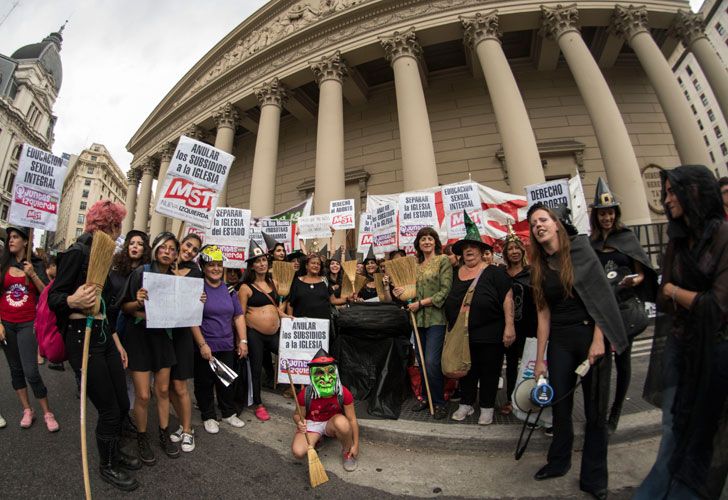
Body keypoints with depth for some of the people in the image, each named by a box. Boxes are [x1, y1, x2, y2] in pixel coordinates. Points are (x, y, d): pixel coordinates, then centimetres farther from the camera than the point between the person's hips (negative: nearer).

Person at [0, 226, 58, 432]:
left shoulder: (36, 265, 1)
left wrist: (33, 274, -13)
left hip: (28, 324, -2)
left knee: (30, 371, -5)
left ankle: (47, 413, 6)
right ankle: (27, 410, 22)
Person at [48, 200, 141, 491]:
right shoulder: (77, 252, -12)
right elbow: (53, 297, -13)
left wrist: (116, 341, 17)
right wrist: (72, 301, -35)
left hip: (104, 336, 8)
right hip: (82, 337, -8)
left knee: (122, 405, 14)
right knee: (109, 410, 4)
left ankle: (114, 452, 38)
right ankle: (106, 466, 28)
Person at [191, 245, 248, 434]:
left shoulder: (228, 289, 6)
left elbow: (239, 316, 8)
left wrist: (243, 340, 3)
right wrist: (202, 344, -16)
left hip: (227, 346, 4)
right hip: (205, 346, -4)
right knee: (205, 383, 11)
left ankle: (228, 413, 33)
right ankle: (208, 417, 30)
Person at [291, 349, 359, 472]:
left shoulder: (343, 394, -23)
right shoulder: (305, 395, -23)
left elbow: (352, 419, -13)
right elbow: (297, 414, -6)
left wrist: (355, 445, -10)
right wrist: (299, 422, -30)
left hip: (332, 424, -1)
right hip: (311, 424, 1)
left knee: (342, 421, -38)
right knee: (298, 452, -27)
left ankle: (347, 452, -6)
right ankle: (316, 439, 10)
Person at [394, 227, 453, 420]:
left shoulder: (443, 260, -3)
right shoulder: (416, 264, 13)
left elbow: (445, 290, -10)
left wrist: (421, 303, -13)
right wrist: (402, 290, -2)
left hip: (436, 318, -5)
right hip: (419, 318, 6)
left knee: (432, 362, -8)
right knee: (422, 362, 12)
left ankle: (439, 402, 11)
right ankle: (426, 397, 29)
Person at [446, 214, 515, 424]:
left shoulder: (494, 272, -6)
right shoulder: (455, 274, 9)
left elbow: (507, 298, -10)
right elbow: (448, 302, 15)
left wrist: (509, 325, -15)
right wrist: (451, 326, 12)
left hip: (489, 335, -4)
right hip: (462, 335, 4)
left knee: (489, 372, 9)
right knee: (466, 371, 15)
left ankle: (487, 407, 26)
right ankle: (466, 404, 31)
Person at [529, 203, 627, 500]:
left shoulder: (579, 250, -6)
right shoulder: (538, 267, 5)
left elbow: (601, 294, -10)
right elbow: (543, 313, 4)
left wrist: (598, 340, -16)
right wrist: (540, 358, 2)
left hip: (590, 334, -3)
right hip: (559, 340, 4)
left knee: (595, 409, 6)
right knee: (560, 404, 13)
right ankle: (559, 462, 35)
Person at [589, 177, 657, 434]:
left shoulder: (627, 237, 2)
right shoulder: (591, 243, 7)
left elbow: (642, 273, 1)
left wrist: (634, 281, -19)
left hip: (626, 306, -1)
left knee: (622, 359, 7)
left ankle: (615, 413, 21)